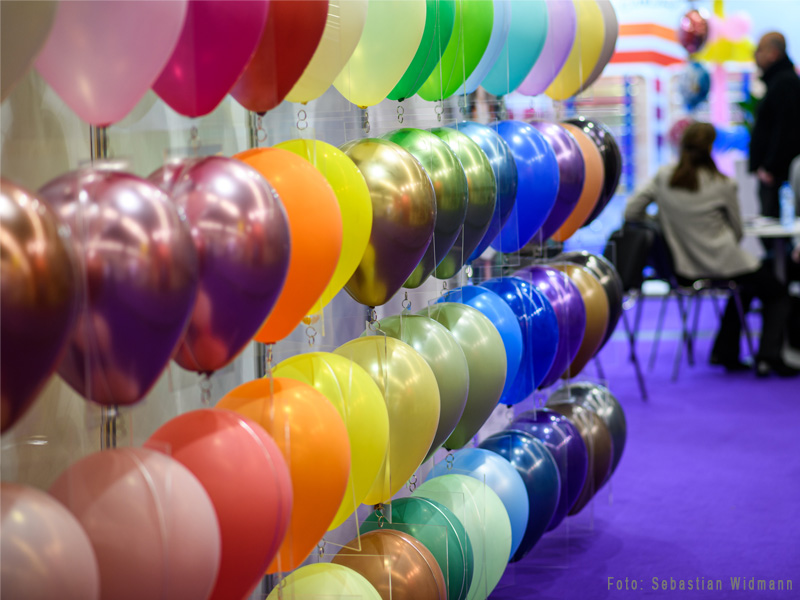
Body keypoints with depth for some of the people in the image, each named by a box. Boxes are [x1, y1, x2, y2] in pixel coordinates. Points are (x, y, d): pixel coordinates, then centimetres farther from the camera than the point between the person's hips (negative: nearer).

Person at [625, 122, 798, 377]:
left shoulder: (663, 177, -4)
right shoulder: (723, 185, -11)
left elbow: (631, 212, -4)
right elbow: (737, 231, 1)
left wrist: (668, 223, 10)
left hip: (683, 269, 6)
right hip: (721, 265, -5)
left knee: (744, 287, 33)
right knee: (778, 295, 17)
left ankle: (725, 352, 30)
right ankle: (768, 357, -2)